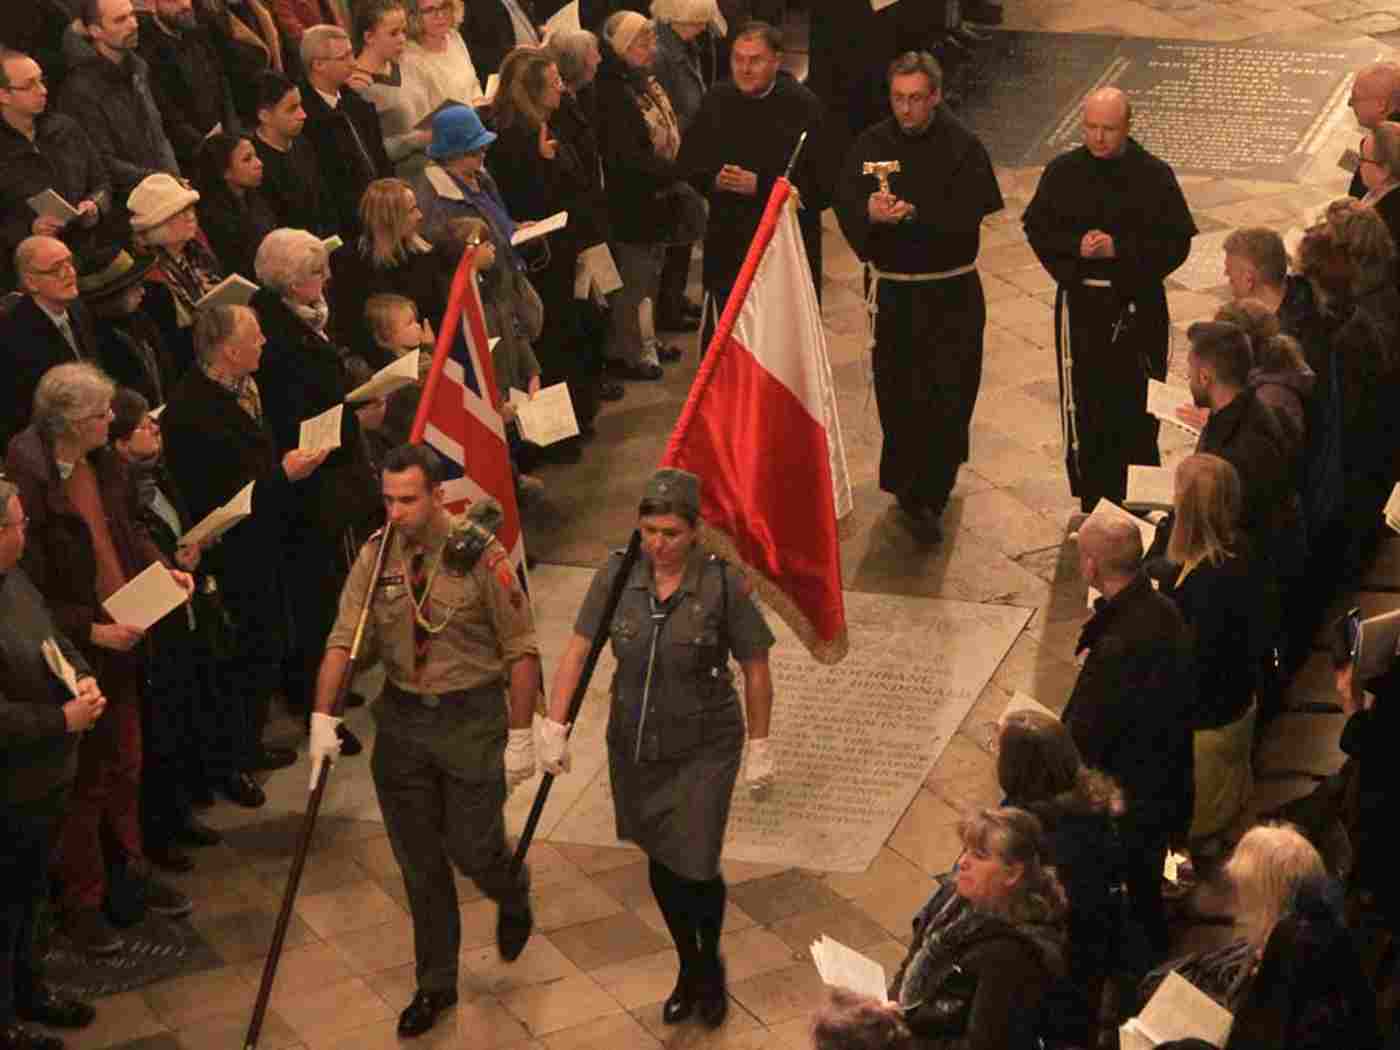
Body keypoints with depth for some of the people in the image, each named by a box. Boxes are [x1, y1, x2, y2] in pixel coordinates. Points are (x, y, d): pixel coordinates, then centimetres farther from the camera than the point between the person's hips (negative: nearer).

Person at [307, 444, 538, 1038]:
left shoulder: (480, 556, -15)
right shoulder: (376, 555, -4)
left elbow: (521, 650, -11)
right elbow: (343, 639, -7)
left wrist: (520, 737, -11)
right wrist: (323, 717, -18)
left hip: (472, 717, -4)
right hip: (402, 720, 4)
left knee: (473, 849, 0)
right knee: (418, 862, 11)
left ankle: (514, 898, 38)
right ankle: (435, 986, 27)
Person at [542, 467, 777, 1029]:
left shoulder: (723, 584, -17)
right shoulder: (617, 575, -10)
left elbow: (756, 668, -7)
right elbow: (577, 650, -7)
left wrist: (759, 746, -2)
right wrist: (554, 727, -12)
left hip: (704, 749, -3)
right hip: (634, 745, 3)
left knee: (695, 867, -5)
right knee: (660, 865, 15)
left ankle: (711, 963, 27)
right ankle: (688, 971, 40)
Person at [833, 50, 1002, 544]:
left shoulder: (962, 147, -7)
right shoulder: (871, 145, 0)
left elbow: (968, 215, -18)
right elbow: (846, 205, -13)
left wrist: (912, 214, -28)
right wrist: (870, 212, -35)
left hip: (951, 293, -2)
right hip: (891, 290, 2)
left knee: (947, 397, -5)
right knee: (897, 393, 9)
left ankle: (923, 499, 0)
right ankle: (913, 489, 26)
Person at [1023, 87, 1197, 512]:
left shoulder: (1155, 176, -5)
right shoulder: (1063, 172, 1)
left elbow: (1176, 243, -6)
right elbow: (1037, 229, 6)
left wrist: (1119, 249, -17)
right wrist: (1076, 247, -13)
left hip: (1138, 306, -1)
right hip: (1081, 305, 1)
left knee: (1137, 410, 3)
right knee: (1084, 411, 4)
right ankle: (1092, 511, 15)